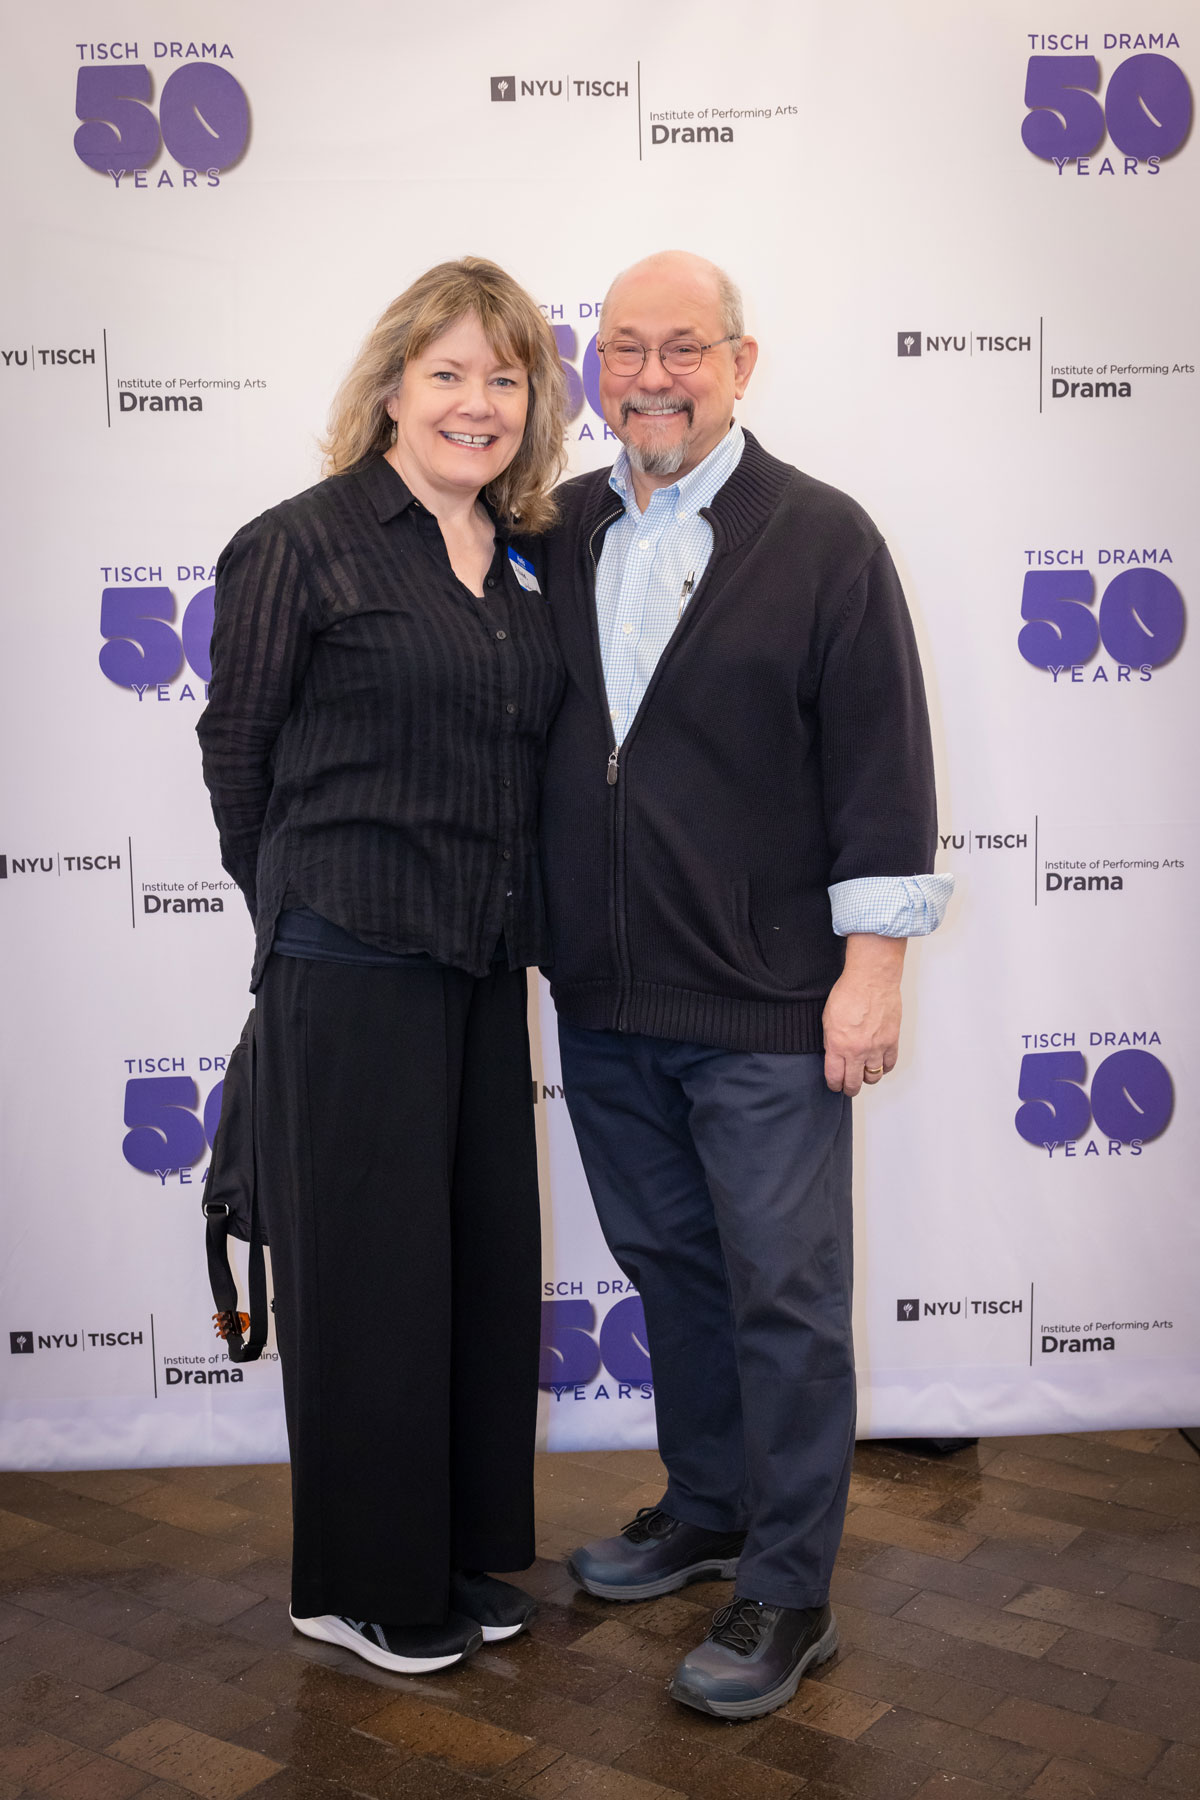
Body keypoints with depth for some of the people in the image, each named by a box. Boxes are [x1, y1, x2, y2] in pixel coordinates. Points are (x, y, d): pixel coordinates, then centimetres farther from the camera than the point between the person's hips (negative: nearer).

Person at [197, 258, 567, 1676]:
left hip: (483, 964, 7)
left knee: (488, 1251, 13)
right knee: (366, 1263, 4)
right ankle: (362, 1586, 23)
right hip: (350, 965, -6)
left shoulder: (523, 563, 12)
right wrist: (300, 904, 7)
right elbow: (236, 753, -2)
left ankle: (467, 1548, 32)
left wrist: (510, 911, 13)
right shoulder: (302, 544, -7)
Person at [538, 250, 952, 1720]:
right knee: (669, 1265, 18)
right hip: (603, 998, 5)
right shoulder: (557, 536, 9)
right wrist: (543, 941, 10)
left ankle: (787, 1594, 18)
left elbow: (880, 760, -7)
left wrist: (872, 964, -11)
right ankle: (708, 1506, 38)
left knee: (784, 1295, 3)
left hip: (765, 1005, -5)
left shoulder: (823, 539, -5)